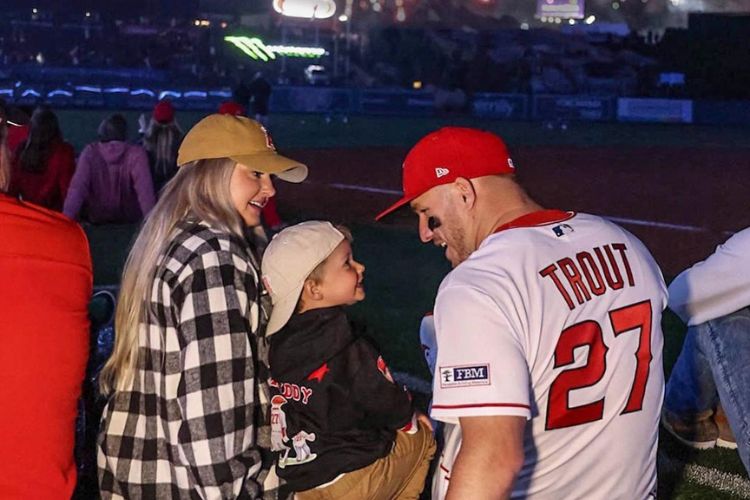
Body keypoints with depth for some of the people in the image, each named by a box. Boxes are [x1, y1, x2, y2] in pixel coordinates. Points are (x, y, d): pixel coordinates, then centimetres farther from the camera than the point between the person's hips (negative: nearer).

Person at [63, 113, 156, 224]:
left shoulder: (90, 152, -14)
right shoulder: (136, 154, -18)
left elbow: (77, 187, -22)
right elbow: (145, 191, -27)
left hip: (96, 219, 1)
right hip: (129, 219, -1)